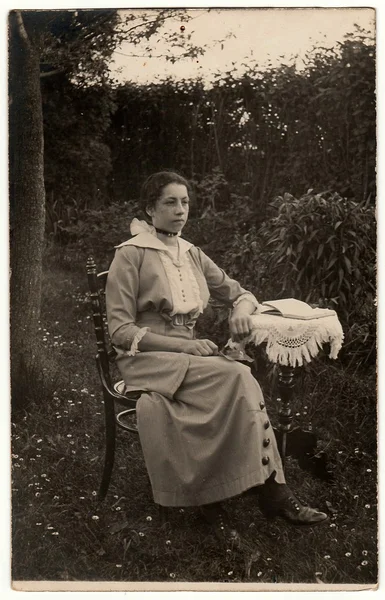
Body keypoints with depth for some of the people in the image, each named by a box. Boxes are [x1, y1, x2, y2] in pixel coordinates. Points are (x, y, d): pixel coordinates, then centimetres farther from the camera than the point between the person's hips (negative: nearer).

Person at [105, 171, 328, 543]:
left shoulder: (191, 253, 14)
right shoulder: (131, 254, -4)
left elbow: (240, 293, 20)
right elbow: (119, 330, -10)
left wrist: (242, 308, -7)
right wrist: (183, 345, -20)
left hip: (187, 355, 6)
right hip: (145, 359, -5)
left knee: (238, 384, -27)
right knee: (236, 377, -29)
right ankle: (271, 489, -23)